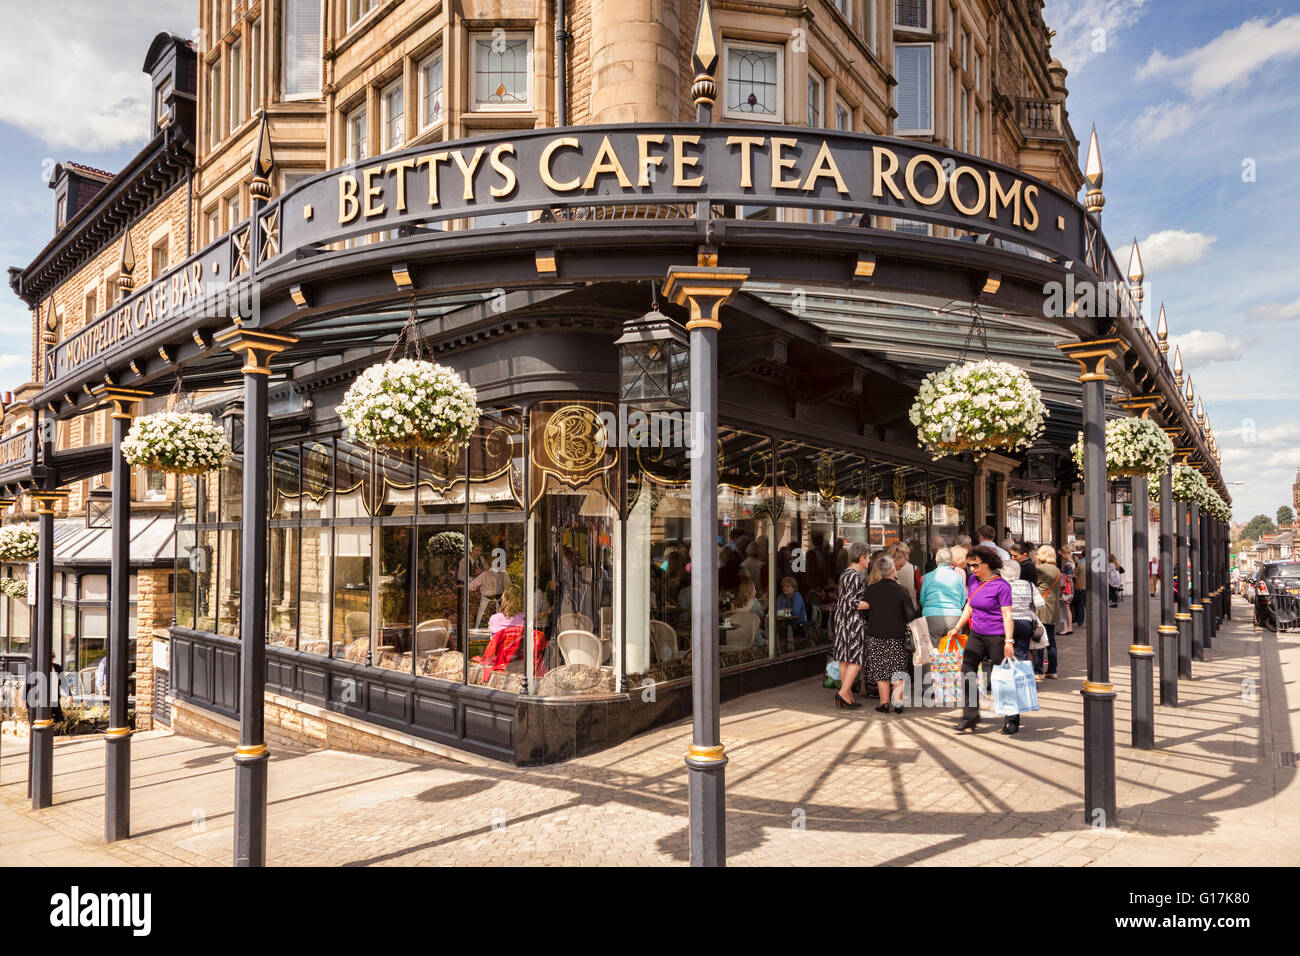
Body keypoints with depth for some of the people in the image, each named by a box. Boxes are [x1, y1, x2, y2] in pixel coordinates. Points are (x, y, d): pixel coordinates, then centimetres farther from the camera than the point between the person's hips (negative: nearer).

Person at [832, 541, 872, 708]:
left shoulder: (845, 573, 13)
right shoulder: (854, 575, -16)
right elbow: (852, 602, -22)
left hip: (842, 619, 10)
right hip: (854, 620, -10)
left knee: (845, 658, 9)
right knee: (857, 658, -4)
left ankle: (847, 695, 14)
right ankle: (843, 693, -7)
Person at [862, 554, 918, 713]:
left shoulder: (870, 590, -3)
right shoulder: (901, 590, -9)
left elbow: (864, 613, 4)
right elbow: (911, 614, -8)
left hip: (876, 636, 1)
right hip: (897, 635, -1)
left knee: (880, 670, 8)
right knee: (898, 669, 9)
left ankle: (884, 703, 7)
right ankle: (898, 703, 8)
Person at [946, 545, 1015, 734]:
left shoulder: (1001, 586, -12)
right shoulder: (973, 583, 7)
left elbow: (1007, 615, -13)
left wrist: (1009, 641, -18)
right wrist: (957, 628, 17)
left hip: (996, 637, -6)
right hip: (976, 635, 6)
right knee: (967, 672, 0)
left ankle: (1011, 720, 17)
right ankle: (970, 716, 9)